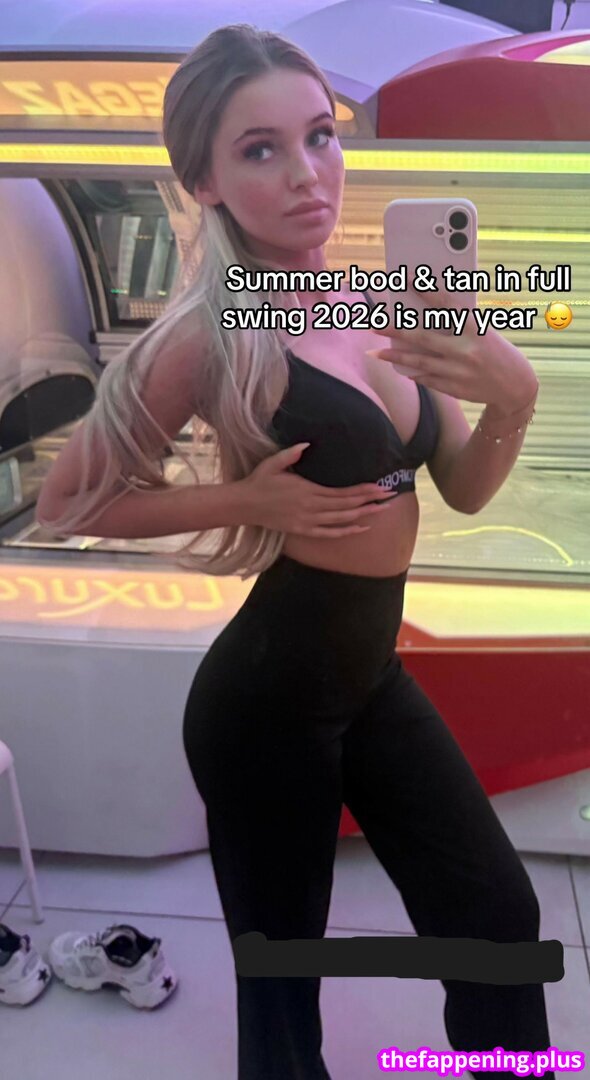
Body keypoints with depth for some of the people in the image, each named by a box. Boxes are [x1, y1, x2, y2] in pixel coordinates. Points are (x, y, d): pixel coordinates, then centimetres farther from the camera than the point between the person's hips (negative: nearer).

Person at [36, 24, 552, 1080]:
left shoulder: (377, 305, 3)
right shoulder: (210, 334, -15)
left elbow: (463, 488, 7)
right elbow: (69, 499, -9)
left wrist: (513, 399, -13)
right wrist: (247, 497, -19)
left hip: (372, 675, 7)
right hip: (268, 691, -6)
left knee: (500, 921, 17)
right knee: (281, 975, 13)